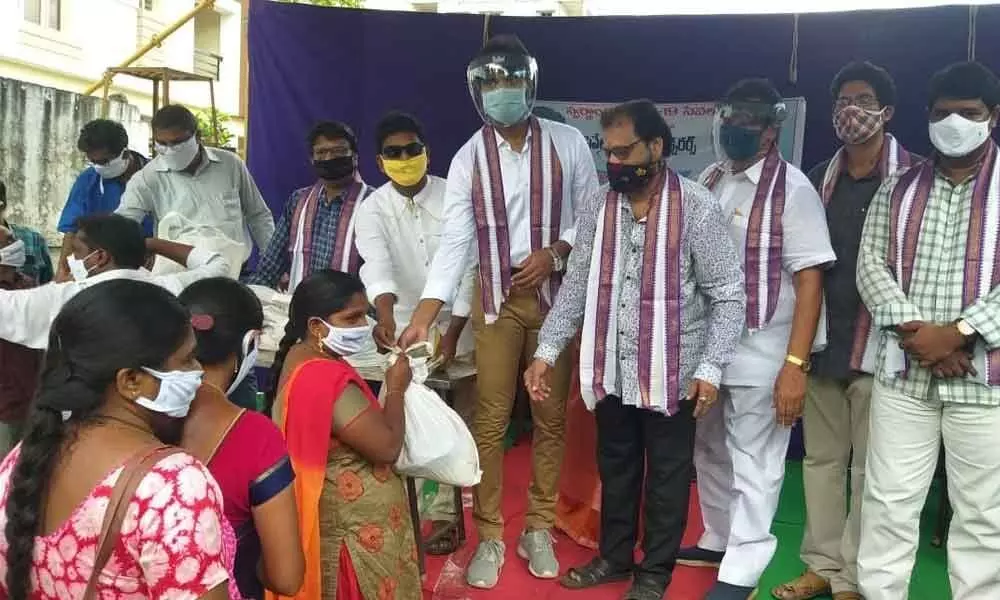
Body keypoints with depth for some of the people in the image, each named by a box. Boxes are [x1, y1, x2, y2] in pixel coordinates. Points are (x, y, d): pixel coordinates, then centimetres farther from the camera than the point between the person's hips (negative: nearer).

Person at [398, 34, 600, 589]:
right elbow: (454, 241, -10)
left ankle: (538, 528, 25)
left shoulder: (567, 144, -3)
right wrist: (424, 315, -20)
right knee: (490, 420, 3)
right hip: (497, 299, 0)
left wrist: (554, 254, -16)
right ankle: (489, 536, 17)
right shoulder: (468, 159, -3)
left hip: (556, 296, 0)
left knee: (550, 417, 9)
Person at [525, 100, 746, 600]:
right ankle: (614, 556, 38)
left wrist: (711, 367, -16)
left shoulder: (696, 207, -13)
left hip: (671, 371, -4)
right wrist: (546, 351, -3)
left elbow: (728, 293, -10)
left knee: (667, 474, 11)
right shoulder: (597, 208, 1)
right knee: (615, 466, 19)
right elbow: (576, 286, 4)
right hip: (612, 368, 4)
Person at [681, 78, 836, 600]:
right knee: (709, 451, 18)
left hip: (760, 351, -6)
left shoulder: (792, 190, -11)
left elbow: (810, 279, -14)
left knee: (753, 463, 2)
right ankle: (718, 539, 37)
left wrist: (795, 364, -20)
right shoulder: (710, 180, 8)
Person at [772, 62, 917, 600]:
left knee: (869, 468, 4)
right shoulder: (818, 179, 10)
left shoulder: (914, 176, -5)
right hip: (822, 340, 5)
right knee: (820, 458, 12)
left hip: (879, 343, -5)